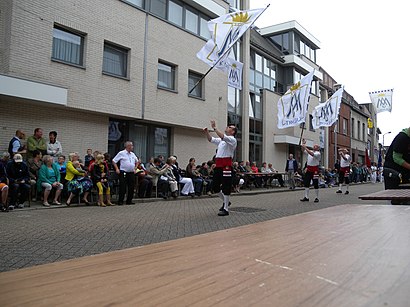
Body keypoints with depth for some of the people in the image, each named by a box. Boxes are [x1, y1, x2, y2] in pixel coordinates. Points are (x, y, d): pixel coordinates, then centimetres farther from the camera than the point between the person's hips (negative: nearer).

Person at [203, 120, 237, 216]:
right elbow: (210, 139, 25)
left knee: (225, 187, -5)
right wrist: (206, 132, 9)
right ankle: (226, 201, 32)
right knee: (215, 187, 12)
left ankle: (226, 209, 3)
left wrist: (214, 127, -17)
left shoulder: (232, 140, -5)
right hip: (218, 165, 8)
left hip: (226, 166, -8)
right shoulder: (221, 140, 21)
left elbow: (222, 136, -22)